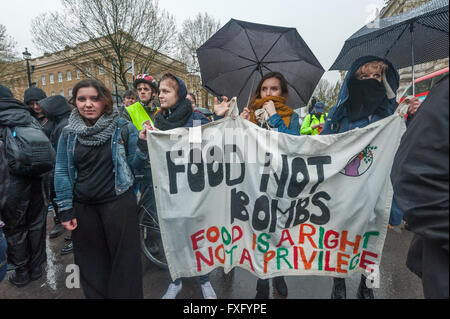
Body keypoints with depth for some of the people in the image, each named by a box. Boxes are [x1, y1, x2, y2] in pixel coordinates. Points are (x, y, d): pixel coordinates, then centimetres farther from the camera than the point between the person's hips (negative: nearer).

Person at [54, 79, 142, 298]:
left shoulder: (122, 127, -6)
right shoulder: (68, 133, 3)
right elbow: (62, 172, 5)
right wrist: (65, 209, 2)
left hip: (118, 202, -3)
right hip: (83, 206, 4)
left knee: (124, 256, 8)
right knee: (91, 260, 19)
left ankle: (126, 294, 31)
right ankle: (96, 294, 42)